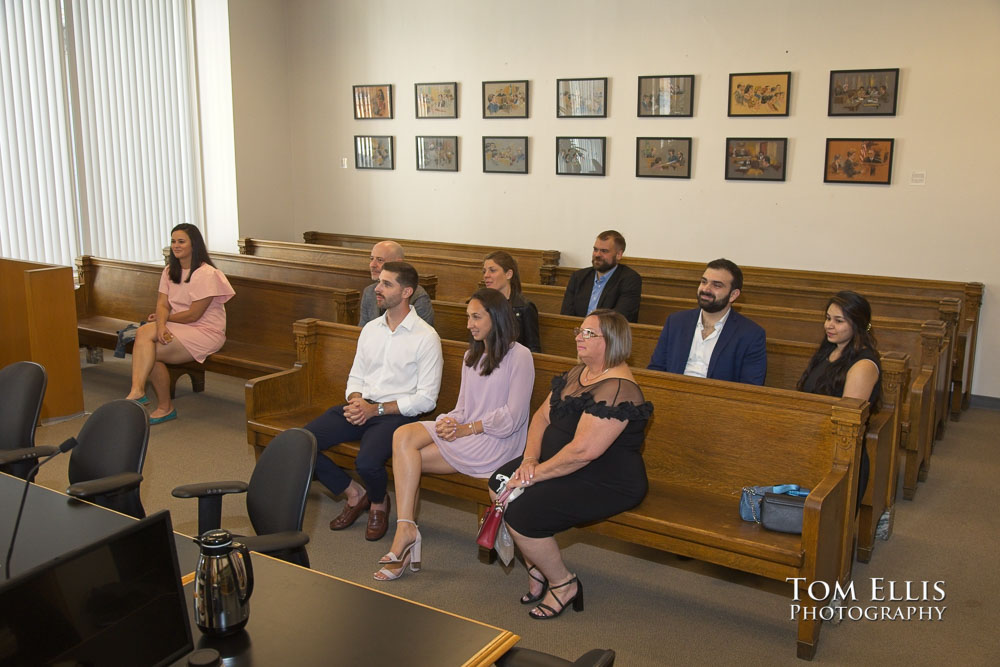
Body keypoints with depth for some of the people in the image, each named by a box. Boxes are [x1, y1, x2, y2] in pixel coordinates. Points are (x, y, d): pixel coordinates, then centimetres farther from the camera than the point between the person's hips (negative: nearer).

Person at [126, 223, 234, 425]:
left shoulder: (206, 274, -14)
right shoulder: (170, 271, 11)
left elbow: (193, 314, -16)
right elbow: (162, 304, 1)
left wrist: (162, 318, -4)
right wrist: (161, 325, -20)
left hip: (205, 332, -7)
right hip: (178, 329, 7)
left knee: (150, 352, -21)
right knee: (144, 332, -23)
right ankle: (138, 391, -27)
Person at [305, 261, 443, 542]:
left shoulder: (426, 337, -7)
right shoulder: (371, 328, 14)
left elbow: (426, 399, -10)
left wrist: (375, 409, -15)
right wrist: (355, 401, -6)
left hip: (396, 414, -6)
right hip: (361, 407, 6)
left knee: (367, 462, -34)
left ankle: (379, 502, 5)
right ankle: (354, 493, 9)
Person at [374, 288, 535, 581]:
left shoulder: (519, 356, -5)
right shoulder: (472, 355, 21)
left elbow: (513, 416, -11)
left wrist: (467, 429, -14)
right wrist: (451, 421, -6)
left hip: (495, 442, -7)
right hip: (465, 434, 7)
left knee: (408, 458, -21)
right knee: (403, 435, -21)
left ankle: (406, 530, -10)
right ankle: (406, 530, -24)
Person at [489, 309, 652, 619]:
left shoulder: (617, 389, -24)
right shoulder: (577, 373, 9)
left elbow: (583, 451, -29)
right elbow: (542, 415, 9)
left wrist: (535, 474, -20)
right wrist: (530, 459, -8)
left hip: (607, 483, -10)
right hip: (566, 468, 11)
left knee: (521, 513, -21)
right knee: (500, 483, 2)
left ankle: (563, 584, 4)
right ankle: (537, 568, 13)